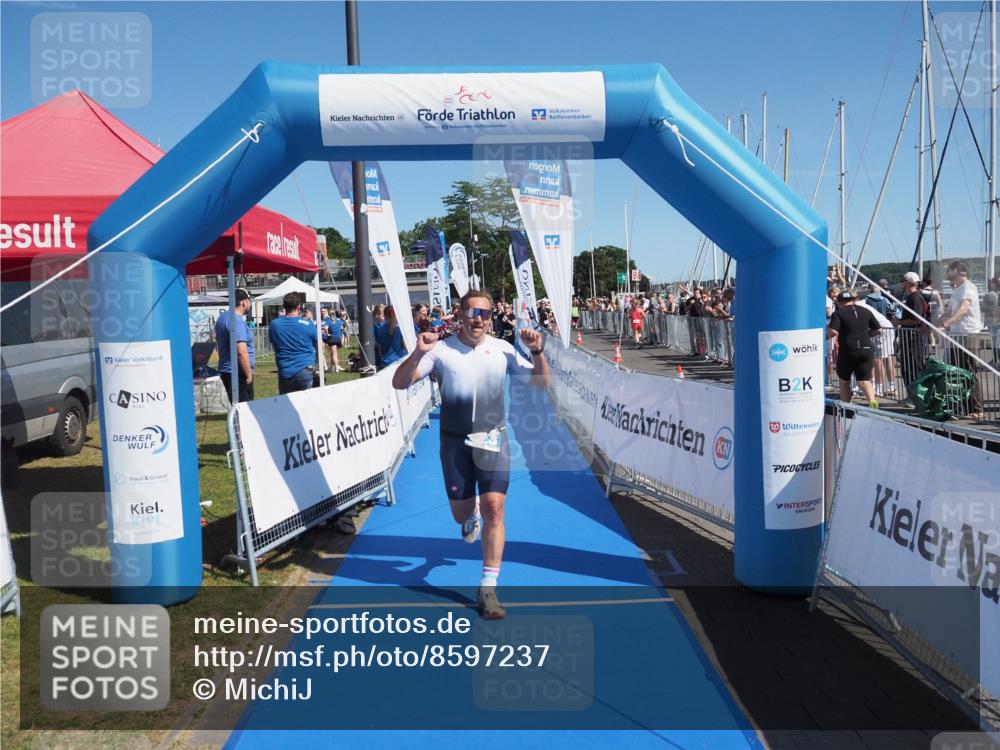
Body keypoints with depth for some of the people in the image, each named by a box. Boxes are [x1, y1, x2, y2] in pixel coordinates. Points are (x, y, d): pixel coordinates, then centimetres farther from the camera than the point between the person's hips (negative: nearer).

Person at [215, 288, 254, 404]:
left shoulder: (222, 317, 14)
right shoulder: (237, 321, -18)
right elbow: (241, 352, -25)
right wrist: (249, 374, -17)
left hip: (225, 370, 10)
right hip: (238, 373, -10)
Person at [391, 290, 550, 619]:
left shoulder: (503, 349, -1)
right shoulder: (441, 350, -5)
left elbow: (541, 382, 4)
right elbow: (399, 383, -9)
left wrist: (537, 352, -14)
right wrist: (418, 354, -26)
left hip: (492, 438, 0)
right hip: (455, 441, 0)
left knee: (493, 507, -10)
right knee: (461, 513, 10)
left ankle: (488, 588, 0)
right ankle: (472, 519, 51)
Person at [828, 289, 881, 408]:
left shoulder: (838, 313, -4)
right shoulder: (866, 311, 11)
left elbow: (833, 332, -18)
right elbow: (878, 329, 12)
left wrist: (825, 336, 2)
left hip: (847, 351, -3)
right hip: (866, 350, 3)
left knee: (844, 381, 15)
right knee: (864, 381, 4)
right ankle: (872, 399, -23)